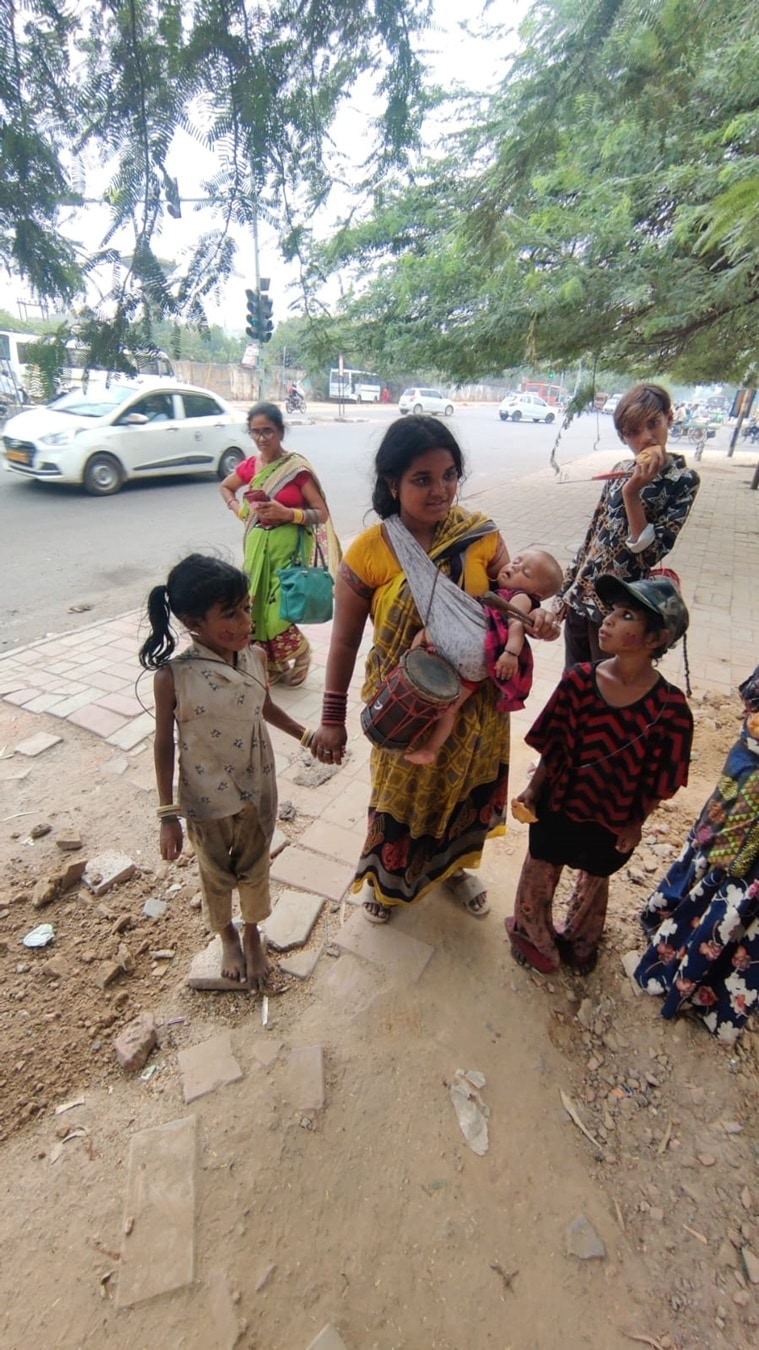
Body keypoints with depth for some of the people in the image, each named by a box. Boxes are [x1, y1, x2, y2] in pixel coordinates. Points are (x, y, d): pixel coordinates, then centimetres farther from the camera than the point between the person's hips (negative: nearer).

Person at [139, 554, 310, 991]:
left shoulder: (256, 657, -14)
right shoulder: (173, 675, -23)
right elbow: (165, 745, -11)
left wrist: (306, 734, 4)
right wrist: (169, 814, -8)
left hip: (258, 789, 2)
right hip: (206, 799, -2)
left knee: (255, 867, 22)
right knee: (216, 873, 22)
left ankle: (252, 932, 51)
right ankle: (227, 934, 53)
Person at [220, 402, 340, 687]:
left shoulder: (297, 467, -9)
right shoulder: (250, 466, 7)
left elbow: (322, 513, -9)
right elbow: (225, 487, 27)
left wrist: (287, 513, -21)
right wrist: (239, 510, 8)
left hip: (287, 547, -5)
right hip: (257, 545, 5)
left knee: (278, 612, -9)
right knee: (255, 607, 6)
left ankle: (300, 652, 22)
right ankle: (271, 665, 25)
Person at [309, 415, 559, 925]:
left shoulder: (480, 533, -9)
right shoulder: (369, 552, -16)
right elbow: (345, 639, -9)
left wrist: (535, 617, -29)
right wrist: (333, 718, -5)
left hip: (475, 702, 3)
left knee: (465, 791, 24)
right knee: (402, 797, 18)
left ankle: (455, 866, 56)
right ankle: (386, 878, 50)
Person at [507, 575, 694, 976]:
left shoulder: (670, 709, -26)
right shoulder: (579, 679, -22)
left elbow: (658, 780, -11)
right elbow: (553, 746, -10)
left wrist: (635, 823, -2)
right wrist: (533, 789, -7)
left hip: (613, 821, -1)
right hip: (558, 805, 1)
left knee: (593, 883, 27)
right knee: (539, 877, 25)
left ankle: (579, 941, 55)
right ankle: (533, 933, 53)